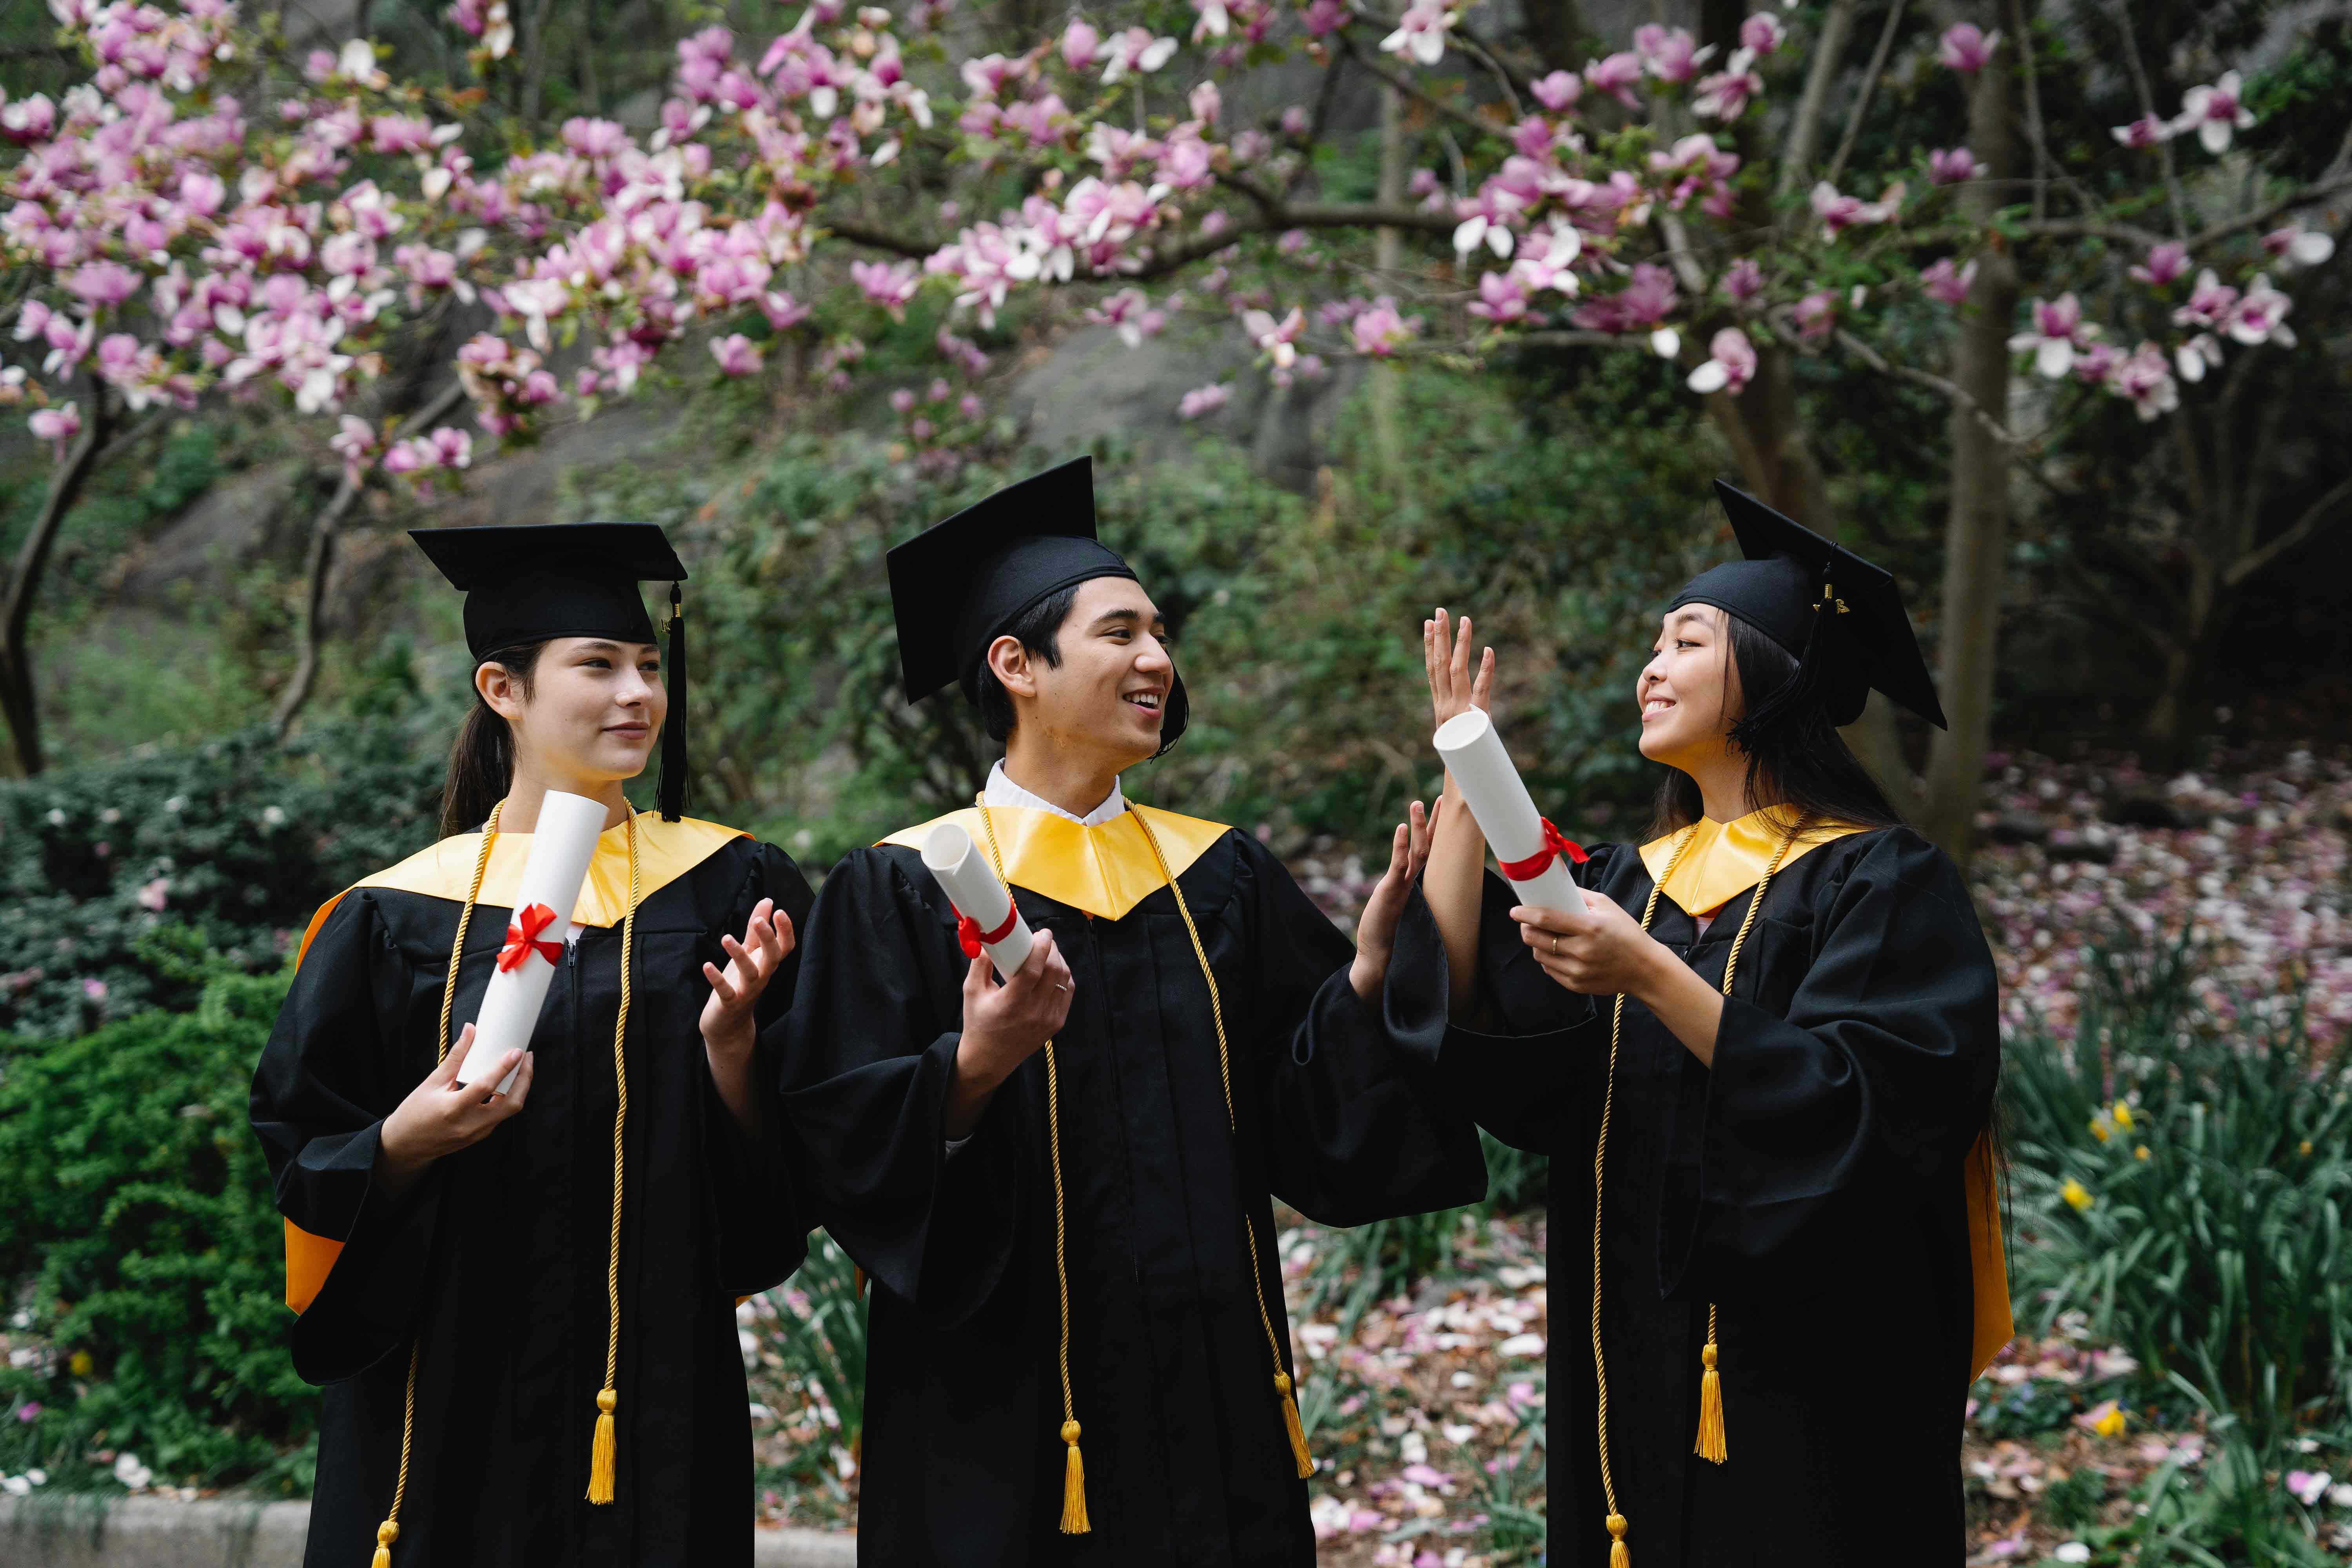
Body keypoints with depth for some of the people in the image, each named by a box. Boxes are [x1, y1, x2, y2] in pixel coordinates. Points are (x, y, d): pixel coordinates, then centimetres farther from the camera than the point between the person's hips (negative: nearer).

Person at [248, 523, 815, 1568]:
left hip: (657, 1393, 1)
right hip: (451, 1394, -1)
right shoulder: (396, 920, 1)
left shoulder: (725, 890, 4)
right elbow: (303, 1166, 2)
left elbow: (791, 1168, 1)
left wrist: (730, 1040, -16)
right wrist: (406, 1141, -17)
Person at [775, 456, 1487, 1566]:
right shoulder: (907, 890, -3)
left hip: (1213, 1392, 4)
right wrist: (971, 1067, -27)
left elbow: (1308, 1117, 4)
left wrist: (1374, 960, -11)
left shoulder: (1219, 876, 10)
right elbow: (843, 1143, -10)